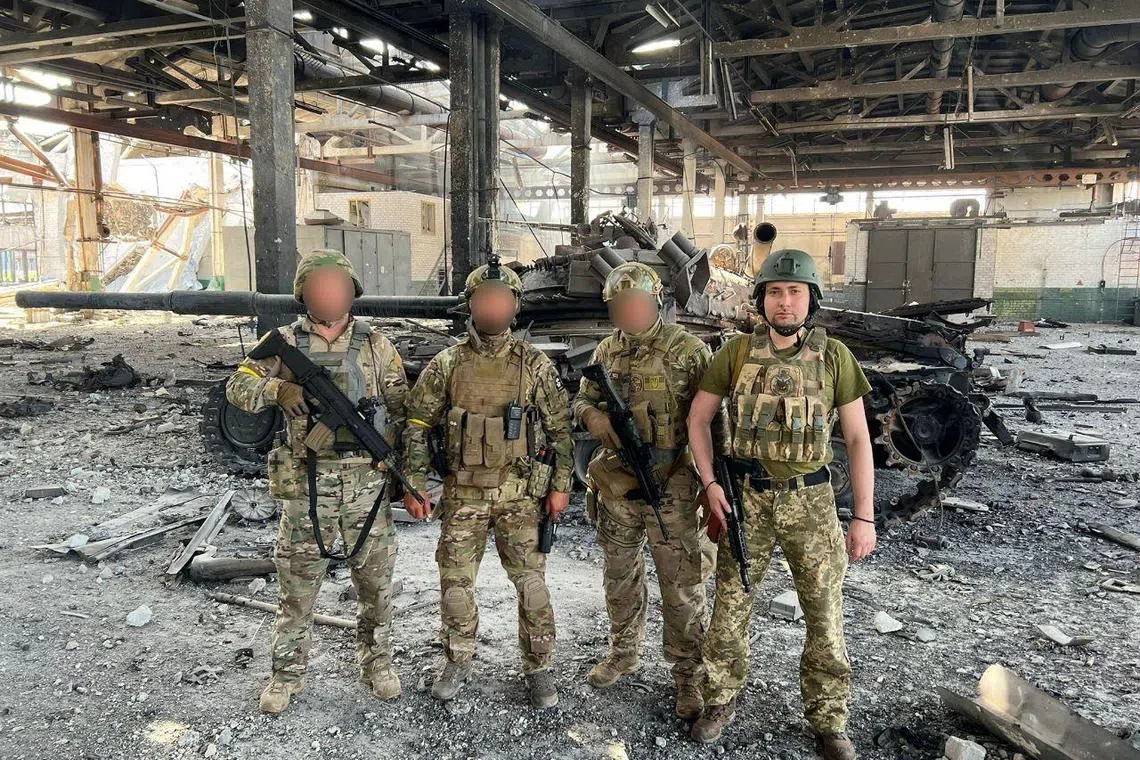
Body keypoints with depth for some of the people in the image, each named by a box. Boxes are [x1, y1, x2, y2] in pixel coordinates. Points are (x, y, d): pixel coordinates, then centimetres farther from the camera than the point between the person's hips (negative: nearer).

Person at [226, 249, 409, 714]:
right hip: (306, 482, 0)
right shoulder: (285, 342, 4)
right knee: (297, 581, 8)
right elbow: (237, 388, -2)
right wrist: (278, 388, -21)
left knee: (375, 577, 11)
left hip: (366, 479, 1)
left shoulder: (375, 345, 5)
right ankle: (287, 675, 24)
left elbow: (402, 406, 6)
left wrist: (387, 439, -13)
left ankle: (376, 662, 30)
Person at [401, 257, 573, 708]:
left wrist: (560, 486, -2)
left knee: (531, 583, 3)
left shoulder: (534, 365, -1)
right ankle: (458, 663, 30)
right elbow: (417, 424, 4)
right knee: (455, 582, 9)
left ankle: (538, 668, 21)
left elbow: (560, 428, 2)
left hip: (520, 493, -1)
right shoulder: (447, 364, 0)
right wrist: (414, 482, -1)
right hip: (463, 493, 1)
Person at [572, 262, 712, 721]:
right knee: (620, 577, 18)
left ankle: (690, 675, 18)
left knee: (682, 585, 3)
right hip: (615, 486, 5)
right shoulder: (606, 352, 7)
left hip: (670, 489, -5)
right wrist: (591, 416, -9)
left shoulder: (688, 351, -9)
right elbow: (581, 399, 16)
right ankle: (624, 652, 38)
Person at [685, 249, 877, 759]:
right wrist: (710, 483, -6)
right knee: (730, 608, 10)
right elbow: (697, 419, 5)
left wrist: (865, 517, -6)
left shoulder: (834, 356, -3)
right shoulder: (737, 353, -2)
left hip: (809, 501, 0)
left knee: (825, 616, 7)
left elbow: (858, 438, -2)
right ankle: (721, 702, 31)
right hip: (746, 500, 1)